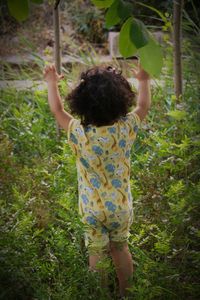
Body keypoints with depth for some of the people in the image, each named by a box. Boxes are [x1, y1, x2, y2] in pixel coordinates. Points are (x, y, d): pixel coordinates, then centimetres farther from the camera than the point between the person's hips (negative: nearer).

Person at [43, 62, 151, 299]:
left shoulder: (79, 133, -23)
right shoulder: (126, 129, -19)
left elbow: (57, 110, -4)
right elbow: (143, 106, 2)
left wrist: (51, 83, 12)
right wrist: (144, 80, 19)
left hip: (93, 210, -2)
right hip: (122, 206, 2)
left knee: (97, 255, 14)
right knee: (120, 249, 22)